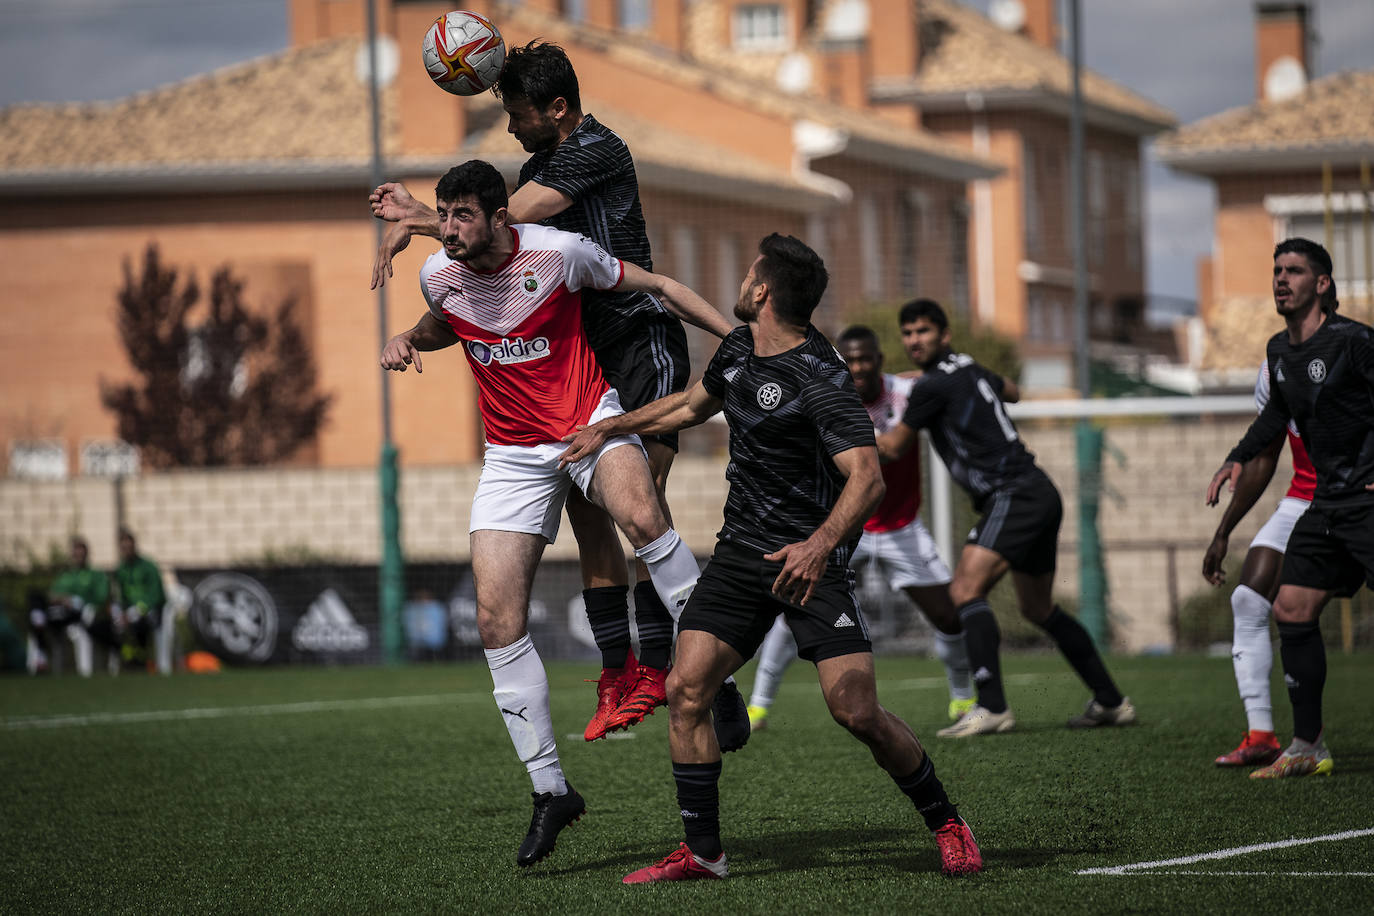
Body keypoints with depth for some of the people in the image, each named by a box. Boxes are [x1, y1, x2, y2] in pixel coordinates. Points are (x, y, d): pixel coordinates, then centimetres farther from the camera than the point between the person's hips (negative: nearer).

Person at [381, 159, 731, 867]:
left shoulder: (559, 252, -15)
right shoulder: (439, 275, -3)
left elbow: (658, 286, -2)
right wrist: (406, 340, 2)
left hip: (590, 421, -4)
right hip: (513, 455, 4)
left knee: (639, 516, -38)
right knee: (496, 618, -8)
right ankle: (551, 790, 4)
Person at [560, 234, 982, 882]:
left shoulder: (820, 380, -19)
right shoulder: (739, 347, 7)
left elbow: (866, 476, -29)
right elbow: (693, 404, 29)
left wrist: (821, 544, -45)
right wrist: (608, 429, 32)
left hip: (812, 560, -7)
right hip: (740, 552, 7)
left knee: (856, 711, -15)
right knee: (686, 688, -6)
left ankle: (946, 824, 6)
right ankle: (701, 852, 3)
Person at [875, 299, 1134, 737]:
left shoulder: (933, 385, -11)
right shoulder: (967, 368, 16)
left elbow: (894, 446, 1)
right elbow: (1012, 391, 39)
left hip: (1014, 496, -10)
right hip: (1039, 493, 10)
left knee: (966, 588, -21)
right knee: (1038, 609, 20)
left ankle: (992, 708, -32)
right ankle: (1112, 702, 26)